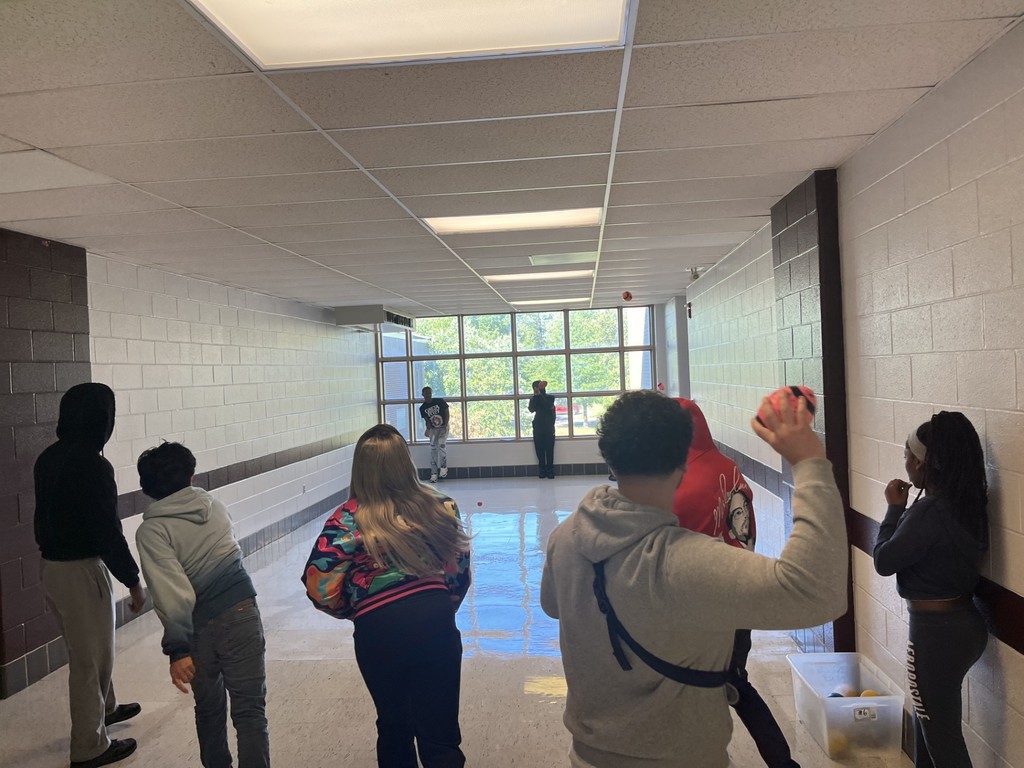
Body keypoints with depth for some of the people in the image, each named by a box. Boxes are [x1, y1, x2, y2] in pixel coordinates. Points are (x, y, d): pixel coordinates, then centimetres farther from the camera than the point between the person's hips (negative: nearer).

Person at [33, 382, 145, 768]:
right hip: (82, 570, -9)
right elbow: (108, 532, -22)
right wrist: (134, 581, -13)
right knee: (90, 657, 7)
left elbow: (46, 515, 13)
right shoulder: (93, 466, -24)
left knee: (89, 648, 27)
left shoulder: (48, 459, 3)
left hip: (52, 566, 9)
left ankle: (104, 707, 47)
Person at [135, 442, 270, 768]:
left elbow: (172, 593, -17)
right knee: (250, 709, 2)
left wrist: (177, 648, -16)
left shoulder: (151, 531, -8)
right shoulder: (214, 505, 5)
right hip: (242, 611, 2)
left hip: (202, 625, -2)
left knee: (210, 709, 20)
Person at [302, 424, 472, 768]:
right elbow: (459, 569, 4)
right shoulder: (440, 506, -2)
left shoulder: (348, 519, -10)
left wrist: (351, 609, 8)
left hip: (379, 631, -1)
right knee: (439, 733, 10)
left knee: (394, 725, 24)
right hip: (436, 621, 1)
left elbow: (320, 585, -12)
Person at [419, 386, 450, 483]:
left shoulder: (440, 401, -10)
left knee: (442, 444, -22)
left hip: (443, 427, -2)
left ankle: (443, 467, -4)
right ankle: (434, 473, 1)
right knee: (433, 449, -3)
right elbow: (427, 420, -4)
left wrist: (445, 425, -16)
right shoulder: (423, 408, -4)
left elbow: (447, 413, -6)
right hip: (433, 429, 2)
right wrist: (428, 429, -24)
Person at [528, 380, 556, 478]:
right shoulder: (534, 399, 8)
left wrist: (539, 394, -16)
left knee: (549, 450, -5)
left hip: (549, 429, -2)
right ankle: (542, 471, 5)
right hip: (538, 428, 2)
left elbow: (547, 406, -17)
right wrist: (535, 395, -17)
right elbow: (531, 409, -10)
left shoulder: (550, 397, 3)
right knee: (540, 451, 0)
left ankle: (550, 471, -1)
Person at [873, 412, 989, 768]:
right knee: (929, 716, 26)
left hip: (938, 632, -9)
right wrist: (905, 510, 1)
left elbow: (884, 561, -17)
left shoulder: (930, 511, -25)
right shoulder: (966, 503, 2)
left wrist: (894, 508, -8)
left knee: (941, 734, 7)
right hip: (965, 623, 9)